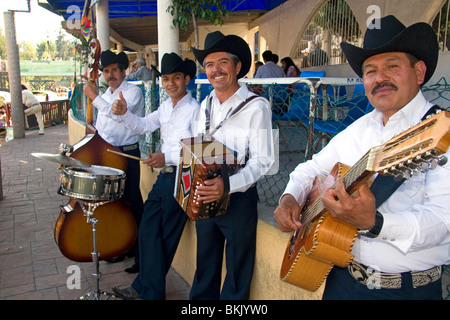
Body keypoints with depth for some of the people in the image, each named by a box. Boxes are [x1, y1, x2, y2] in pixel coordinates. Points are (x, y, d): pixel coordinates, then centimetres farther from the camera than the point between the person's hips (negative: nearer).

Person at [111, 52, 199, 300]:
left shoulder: (195, 110, -14)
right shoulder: (165, 106, 13)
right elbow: (143, 126, 17)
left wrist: (167, 157, -27)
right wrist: (125, 113, -2)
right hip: (164, 176, 8)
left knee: (166, 237, 5)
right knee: (147, 231, 11)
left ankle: (148, 289, 23)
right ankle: (145, 288, 27)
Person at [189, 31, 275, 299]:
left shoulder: (256, 107, -15)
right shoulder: (206, 104, 8)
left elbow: (262, 161, -19)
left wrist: (227, 185, -31)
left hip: (238, 198, -6)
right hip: (203, 197, 6)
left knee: (237, 271, 11)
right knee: (205, 262, 22)